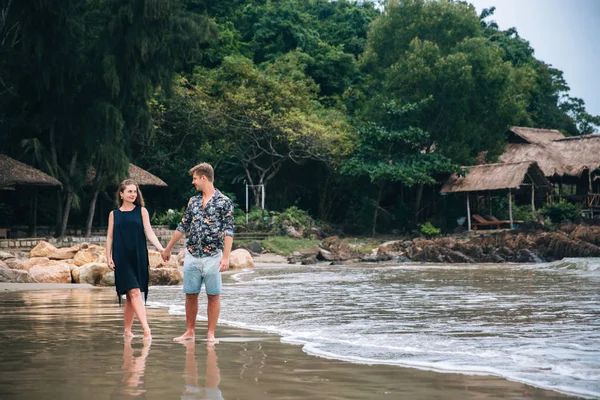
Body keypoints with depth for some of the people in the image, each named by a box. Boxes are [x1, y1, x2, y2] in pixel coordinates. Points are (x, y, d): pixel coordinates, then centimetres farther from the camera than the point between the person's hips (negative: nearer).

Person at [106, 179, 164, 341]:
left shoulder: (142, 211, 8)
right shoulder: (114, 214, 9)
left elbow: (149, 232, 0)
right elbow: (110, 237, 9)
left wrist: (160, 247, -15)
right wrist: (108, 257, 0)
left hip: (139, 257, 1)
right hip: (122, 259, -1)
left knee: (131, 295, 4)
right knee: (134, 292, -13)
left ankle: (127, 330, 14)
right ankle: (146, 328, -21)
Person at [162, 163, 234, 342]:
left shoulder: (224, 201, -5)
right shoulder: (193, 201, 11)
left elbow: (228, 231, -10)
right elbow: (182, 227, 18)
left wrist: (226, 257, -18)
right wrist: (168, 249, 21)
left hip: (212, 257, -5)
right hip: (192, 256, 5)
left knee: (213, 295, 2)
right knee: (190, 294, 8)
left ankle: (211, 333, 8)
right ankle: (190, 331, 16)